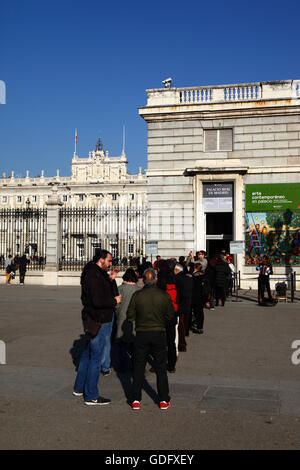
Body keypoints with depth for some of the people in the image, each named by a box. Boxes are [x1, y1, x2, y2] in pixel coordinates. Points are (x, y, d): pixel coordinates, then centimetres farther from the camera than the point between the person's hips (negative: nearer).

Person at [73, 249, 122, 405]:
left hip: (91, 320, 11)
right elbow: (98, 301, -27)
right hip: (97, 322, -11)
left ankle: (79, 388, 34)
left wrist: (110, 280, 9)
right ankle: (91, 396, 6)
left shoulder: (98, 273, 13)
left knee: (87, 353, 21)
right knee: (96, 358, -3)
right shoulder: (94, 275, -20)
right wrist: (115, 301, -14)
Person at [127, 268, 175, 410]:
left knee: (138, 367, 10)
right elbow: (170, 316, 0)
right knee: (161, 367, 11)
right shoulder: (164, 295, -7)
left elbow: (130, 316, -4)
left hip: (141, 334, 0)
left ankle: (136, 400, 13)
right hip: (159, 334, 0)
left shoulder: (137, 295, -8)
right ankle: (164, 400, 15)